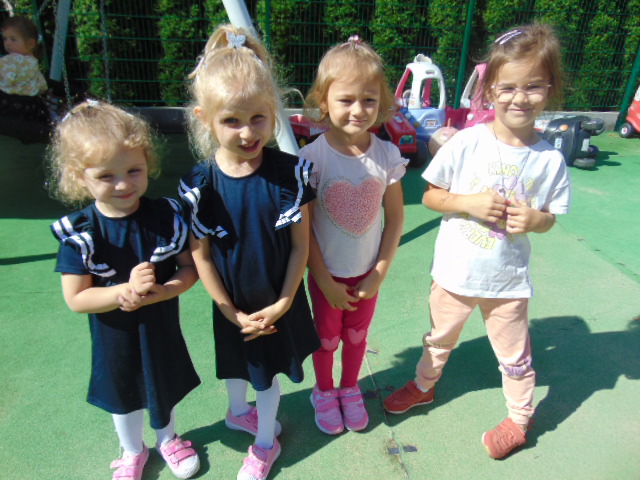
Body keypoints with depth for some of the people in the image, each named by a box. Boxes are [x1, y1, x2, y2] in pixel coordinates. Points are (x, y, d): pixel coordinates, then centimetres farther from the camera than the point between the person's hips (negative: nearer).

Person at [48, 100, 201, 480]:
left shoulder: (167, 216, -18)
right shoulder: (79, 233, -20)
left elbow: (191, 268, -12)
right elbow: (76, 299, -18)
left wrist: (160, 291, -30)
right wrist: (127, 290, -33)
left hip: (162, 325, 1)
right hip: (114, 334, 0)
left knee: (165, 387, 24)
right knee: (123, 395, 24)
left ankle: (167, 440, 57)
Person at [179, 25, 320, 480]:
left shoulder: (290, 173, -20)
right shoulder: (200, 185, -19)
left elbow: (300, 245, -13)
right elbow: (201, 256, -11)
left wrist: (283, 303, -12)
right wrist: (231, 311, -8)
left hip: (280, 302, -1)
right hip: (232, 306, 1)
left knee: (270, 369, 20)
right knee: (236, 362, 26)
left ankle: (265, 441, 46)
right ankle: (240, 410, 59)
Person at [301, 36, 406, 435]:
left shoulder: (387, 155, -12)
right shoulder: (313, 157, -20)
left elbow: (395, 219, -4)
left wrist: (379, 274, -6)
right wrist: (325, 282, -11)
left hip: (368, 273, 2)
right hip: (326, 273, -2)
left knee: (357, 335, 22)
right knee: (326, 337, 19)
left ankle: (350, 390, 50)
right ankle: (324, 392, 48)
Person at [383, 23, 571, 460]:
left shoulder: (550, 159, -9)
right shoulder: (466, 143, -14)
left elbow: (549, 218, 2)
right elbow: (430, 196, -7)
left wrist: (535, 219, -20)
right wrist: (470, 202, -23)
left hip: (508, 279, 1)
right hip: (456, 272, 0)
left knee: (515, 355, 19)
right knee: (440, 339, 24)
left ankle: (520, 419, 46)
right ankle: (424, 386, 52)